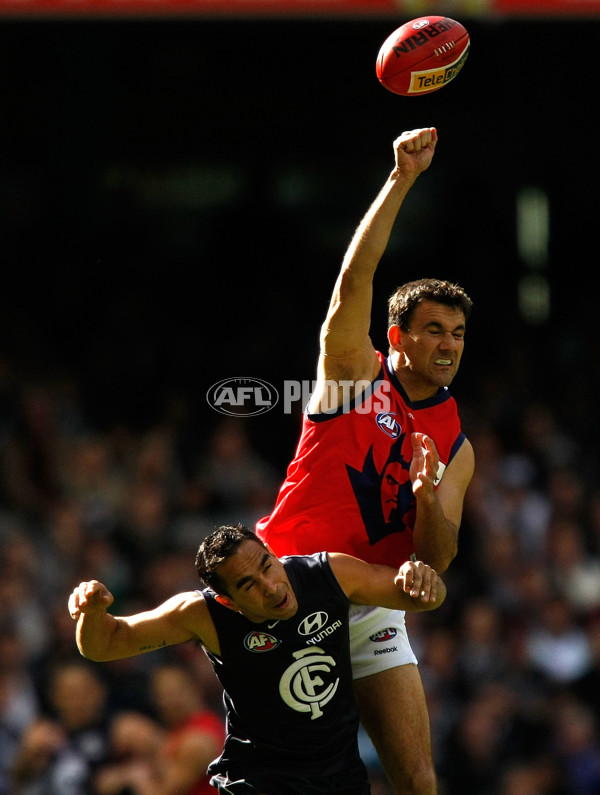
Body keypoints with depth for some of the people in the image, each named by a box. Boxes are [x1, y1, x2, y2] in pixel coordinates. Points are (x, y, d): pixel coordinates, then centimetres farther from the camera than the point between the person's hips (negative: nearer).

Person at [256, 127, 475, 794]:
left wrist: (430, 500, -20)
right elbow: (354, 280, -13)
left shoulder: (455, 449, 10)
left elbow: (435, 561, 2)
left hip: (368, 608, 3)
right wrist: (401, 180, -21)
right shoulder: (353, 370, 3)